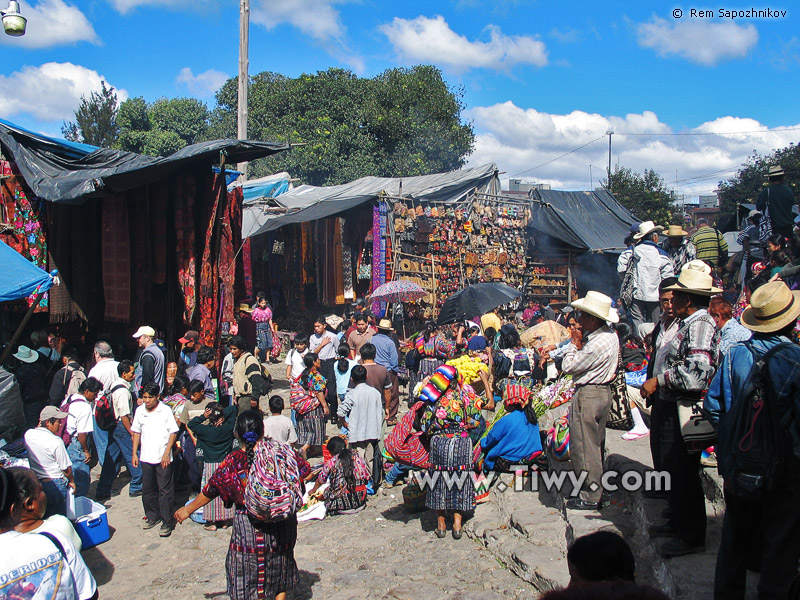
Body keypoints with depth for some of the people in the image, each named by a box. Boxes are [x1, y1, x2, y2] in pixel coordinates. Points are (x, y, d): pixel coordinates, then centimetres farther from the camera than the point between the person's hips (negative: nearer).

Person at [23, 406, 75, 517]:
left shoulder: (28, 434, -4)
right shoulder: (56, 441, -20)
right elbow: (66, 468, -12)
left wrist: (39, 425, 13)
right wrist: (71, 481, 4)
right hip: (55, 485, -7)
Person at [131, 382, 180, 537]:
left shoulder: (165, 410, -8)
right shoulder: (139, 411, 4)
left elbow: (173, 432, -6)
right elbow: (136, 432, 13)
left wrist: (167, 453, -12)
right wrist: (134, 453, 9)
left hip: (163, 458, -4)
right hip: (146, 457, 5)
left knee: (165, 490, -1)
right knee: (147, 489, 14)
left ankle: (167, 522, 6)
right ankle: (152, 516, 31)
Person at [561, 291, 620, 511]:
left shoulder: (596, 344, -25)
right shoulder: (610, 336, 6)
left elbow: (568, 366, -18)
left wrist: (575, 343, -7)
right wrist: (580, 344, -6)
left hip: (588, 395, -10)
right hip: (603, 391, 10)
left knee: (584, 447, -1)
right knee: (596, 444, 18)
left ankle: (590, 497, 7)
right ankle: (596, 489, 29)